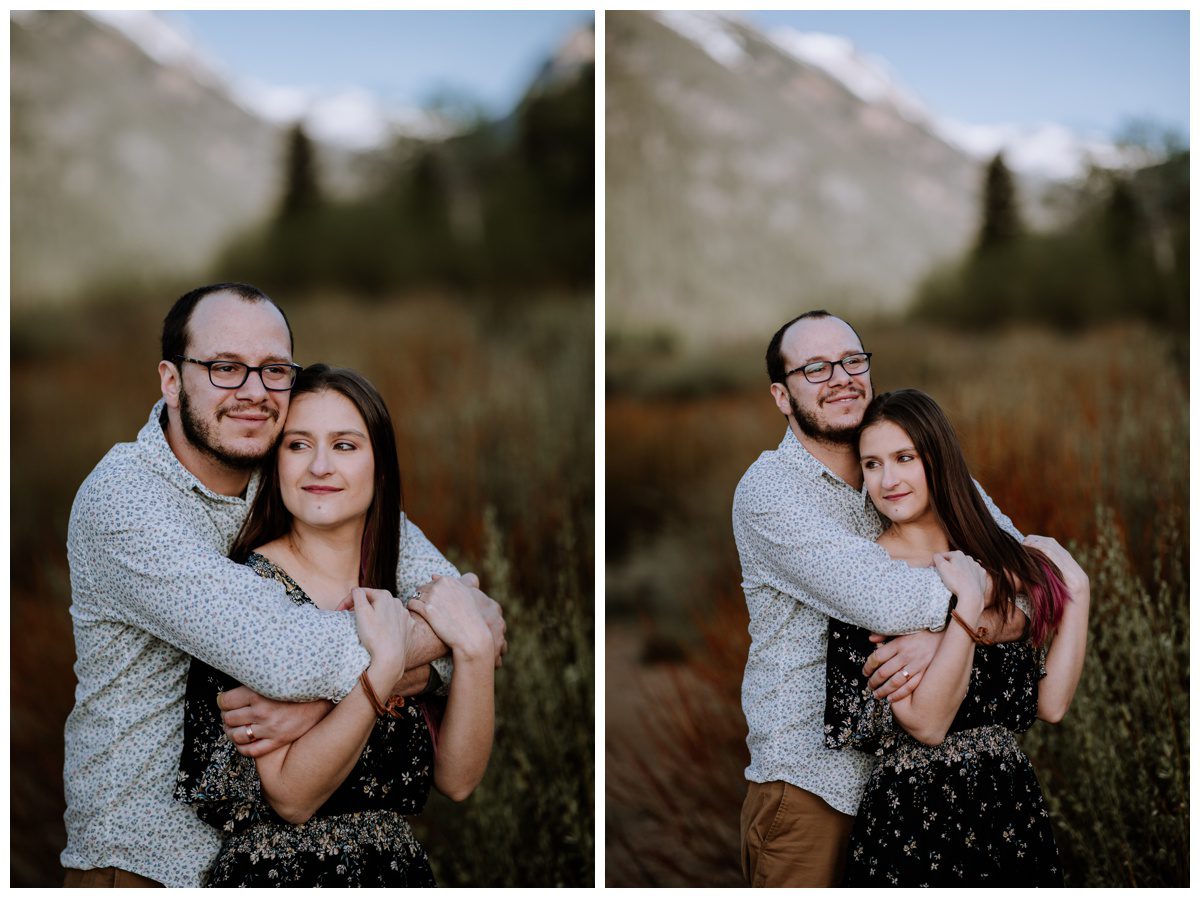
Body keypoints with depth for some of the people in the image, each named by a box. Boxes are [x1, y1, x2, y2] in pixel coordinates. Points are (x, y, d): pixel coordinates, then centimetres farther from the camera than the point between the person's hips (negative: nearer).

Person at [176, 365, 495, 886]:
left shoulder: (405, 594, 7)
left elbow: (457, 780, 1)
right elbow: (290, 799, -13)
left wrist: (474, 650, -10)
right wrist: (383, 668, -21)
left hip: (400, 869, 3)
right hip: (278, 878, -3)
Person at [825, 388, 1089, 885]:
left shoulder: (998, 561, 6)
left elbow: (1050, 705, -1)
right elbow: (926, 723, -18)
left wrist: (1076, 590, -1)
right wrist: (969, 602, -22)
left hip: (1013, 806, 5)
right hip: (913, 820, -5)